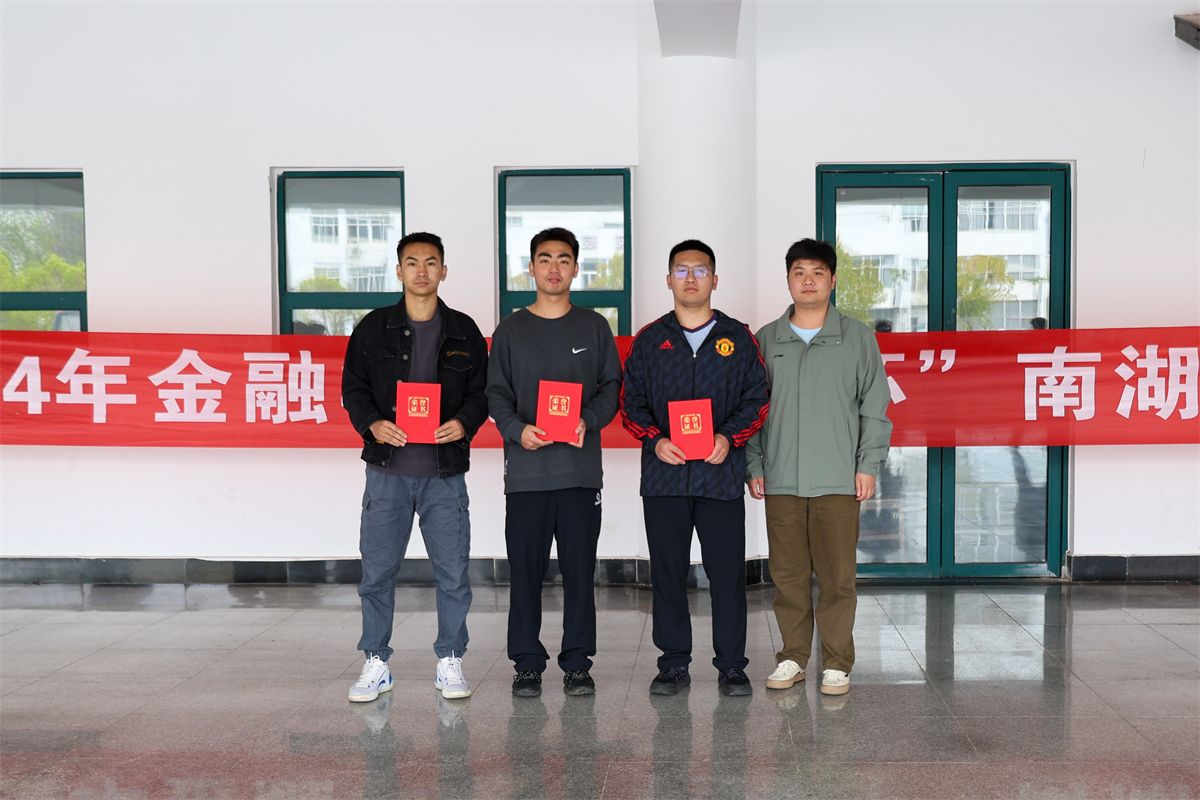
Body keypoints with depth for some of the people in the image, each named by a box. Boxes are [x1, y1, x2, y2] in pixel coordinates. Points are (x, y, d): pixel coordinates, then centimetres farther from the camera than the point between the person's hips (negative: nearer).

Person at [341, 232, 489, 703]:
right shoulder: (374, 328, 7)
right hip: (387, 469, 0)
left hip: (444, 472, 0)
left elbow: (481, 391, 9)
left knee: (452, 572, 2)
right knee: (377, 570, 4)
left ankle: (450, 662, 16)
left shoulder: (463, 331, 7)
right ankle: (376, 664, 17)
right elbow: (352, 387, 8)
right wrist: (372, 423, -11)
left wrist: (465, 422, -11)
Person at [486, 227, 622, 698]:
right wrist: (517, 429, -13)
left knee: (580, 569, 2)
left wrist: (588, 420, -11)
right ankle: (527, 663, 12)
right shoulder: (511, 330, 10)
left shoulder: (594, 327, 11)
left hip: (581, 469, 0)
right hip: (526, 470, 0)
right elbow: (496, 394, 6)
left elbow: (612, 388, 8)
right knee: (526, 571, 2)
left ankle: (577, 663, 13)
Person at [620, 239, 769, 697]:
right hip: (663, 475, 1)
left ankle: (731, 666, 12)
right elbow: (631, 402, 10)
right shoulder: (649, 340, 11)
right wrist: (655, 441, -8)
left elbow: (757, 399, 7)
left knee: (727, 571, 1)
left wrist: (730, 437, -11)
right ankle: (673, 664, 17)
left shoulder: (737, 338, 9)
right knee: (667, 571, 6)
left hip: (721, 473, -1)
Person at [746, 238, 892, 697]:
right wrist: (754, 466, 6)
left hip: (838, 480, -2)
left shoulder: (857, 338, 5)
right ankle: (792, 657, 18)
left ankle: (837, 663, 10)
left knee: (837, 575, 0)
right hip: (781, 480, 2)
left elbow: (875, 406, 4)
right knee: (787, 573, 6)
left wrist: (868, 465, -2)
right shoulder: (766, 340, 9)